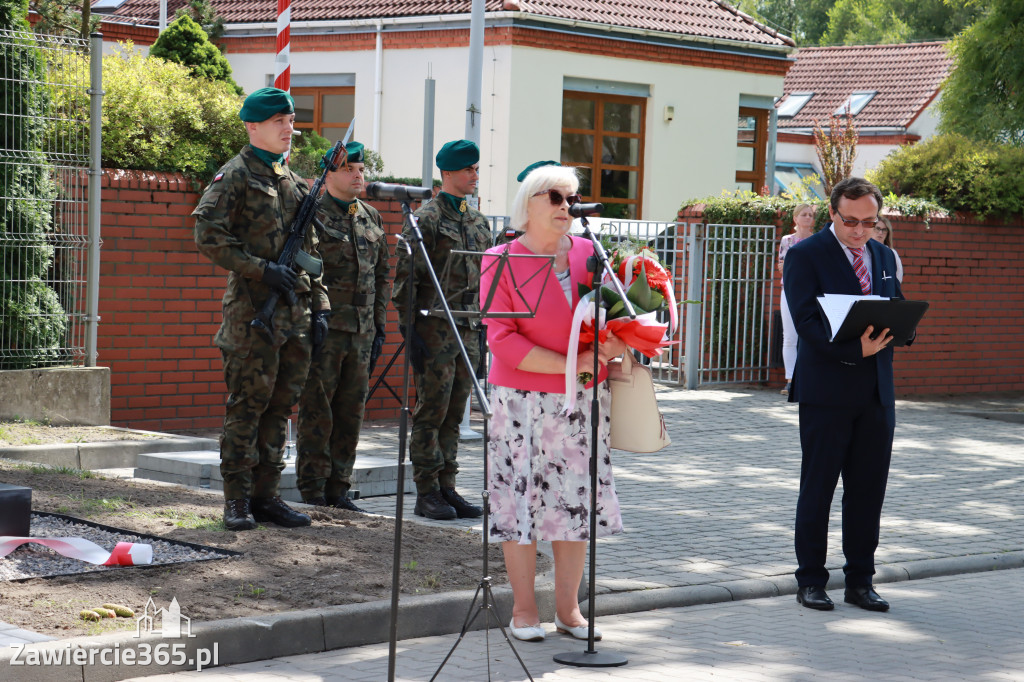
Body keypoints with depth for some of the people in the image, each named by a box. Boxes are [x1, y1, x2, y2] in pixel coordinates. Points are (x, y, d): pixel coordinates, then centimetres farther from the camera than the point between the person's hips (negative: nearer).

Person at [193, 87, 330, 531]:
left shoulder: (294, 182, 19)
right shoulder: (235, 176, -3)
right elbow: (209, 237, -14)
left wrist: (320, 305, 14)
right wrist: (263, 269, -17)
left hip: (295, 311, 7)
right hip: (253, 310, -7)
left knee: (281, 404, 8)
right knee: (247, 405, -4)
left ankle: (265, 494, 14)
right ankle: (238, 499, 2)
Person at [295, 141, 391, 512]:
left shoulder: (371, 217, 14)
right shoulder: (312, 215, -5)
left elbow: (383, 273, 19)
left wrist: (379, 326, 15)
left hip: (362, 331, 6)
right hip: (324, 328, -6)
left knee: (351, 413, 9)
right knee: (317, 413, -2)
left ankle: (338, 489, 16)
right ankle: (313, 493, 3)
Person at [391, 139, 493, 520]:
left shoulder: (479, 222, 16)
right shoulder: (426, 219, -6)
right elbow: (406, 278, -10)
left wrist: (484, 327, 16)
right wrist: (411, 330, -15)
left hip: (468, 329, 7)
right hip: (434, 328, -7)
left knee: (454, 413, 9)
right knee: (431, 412, -4)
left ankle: (446, 488, 14)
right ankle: (427, 493, 0)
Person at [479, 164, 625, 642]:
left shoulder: (588, 253, 8)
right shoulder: (501, 261, -3)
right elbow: (501, 337, -11)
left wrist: (614, 346, -10)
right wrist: (569, 364, -17)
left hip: (584, 401, 3)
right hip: (523, 399, -3)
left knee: (578, 498, 4)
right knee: (521, 496, -1)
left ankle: (568, 607, 14)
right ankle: (524, 608, 9)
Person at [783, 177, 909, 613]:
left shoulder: (884, 257, 14)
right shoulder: (805, 256, -5)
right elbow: (807, 321, -14)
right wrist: (854, 350, -26)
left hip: (876, 392, 5)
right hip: (826, 390, -5)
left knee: (869, 490, 7)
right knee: (817, 488, 3)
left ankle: (860, 581, 16)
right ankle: (811, 581, 12)